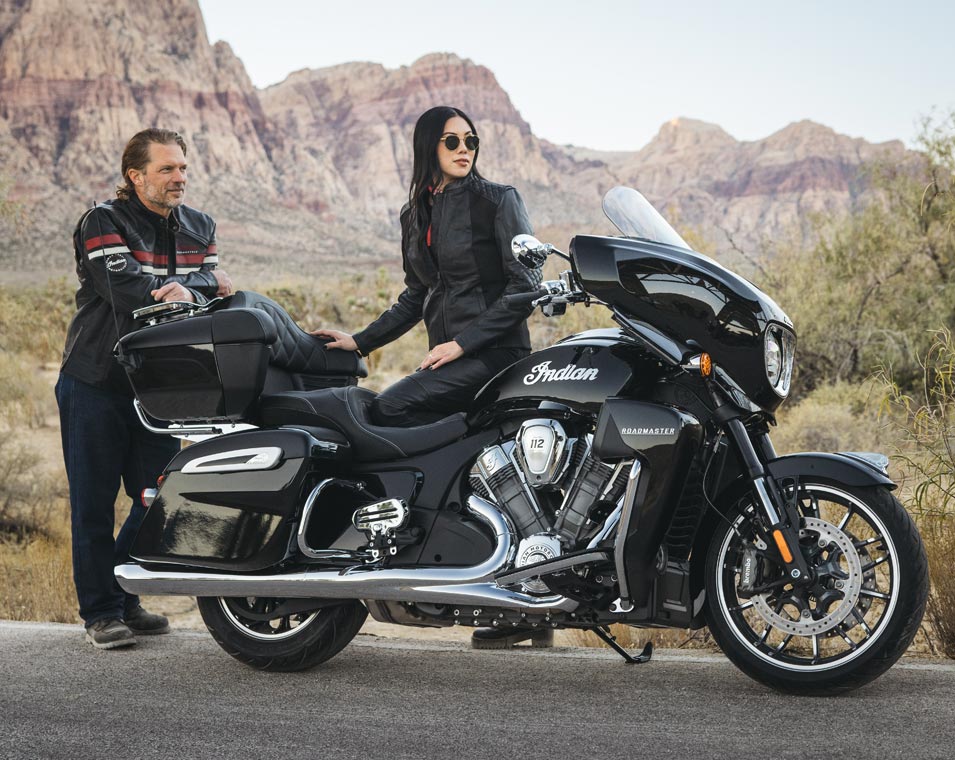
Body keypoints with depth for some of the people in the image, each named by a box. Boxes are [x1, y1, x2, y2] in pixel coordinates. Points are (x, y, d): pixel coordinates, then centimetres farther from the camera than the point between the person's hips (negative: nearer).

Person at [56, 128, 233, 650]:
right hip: (96, 382, -5)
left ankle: (125, 597, 22)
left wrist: (187, 289, -28)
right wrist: (207, 286, -17)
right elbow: (126, 289, -22)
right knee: (94, 503, -1)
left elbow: (213, 288, -5)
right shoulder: (102, 223, -9)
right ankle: (100, 611, 9)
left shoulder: (199, 227, 9)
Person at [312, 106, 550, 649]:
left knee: (391, 410, -23)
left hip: (496, 352, -7)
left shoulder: (499, 200, -3)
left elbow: (526, 286, -9)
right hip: (450, 358, 7)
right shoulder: (418, 214, 17)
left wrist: (463, 341, -15)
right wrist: (360, 341, 15)